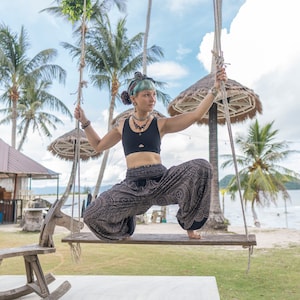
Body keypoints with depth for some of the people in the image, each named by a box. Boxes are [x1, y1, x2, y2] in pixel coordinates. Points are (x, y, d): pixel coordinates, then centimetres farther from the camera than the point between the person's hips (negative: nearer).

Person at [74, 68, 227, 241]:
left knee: (200, 168, -24)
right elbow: (99, 145, 24)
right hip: (133, 184, 1)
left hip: (161, 181, 0)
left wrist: (215, 88, -9)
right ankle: (126, 226, 22)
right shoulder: (123, 126, 11)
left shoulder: (161, 124, 4)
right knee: (93, 216, -16)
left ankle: (189, 224, 0)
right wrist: (84, 122, 19)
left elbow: (196, 115, -3)